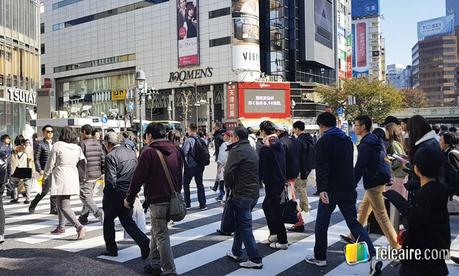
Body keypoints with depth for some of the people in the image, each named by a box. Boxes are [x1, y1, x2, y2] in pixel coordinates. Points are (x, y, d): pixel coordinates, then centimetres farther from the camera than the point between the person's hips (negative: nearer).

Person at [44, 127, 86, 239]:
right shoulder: (78, 148, 5)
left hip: (61, 179, -7)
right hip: (73, 179, 7)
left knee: (64, 207, -5)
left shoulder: (57, 146, -10)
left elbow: (51, 163, -4)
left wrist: (46, 175, 11)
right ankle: (61, 227, 31)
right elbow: (83, 164, 7)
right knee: (60, 203, 22)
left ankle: (79, 226, -20)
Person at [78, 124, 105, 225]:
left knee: (85, 196, -3)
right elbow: (103, 158, 8)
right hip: (96, 174, 7)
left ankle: (98, 212, -21)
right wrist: (102, 172, 14)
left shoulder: (82, 144, -12)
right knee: (88, 195, 17)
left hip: (86, 175, -7)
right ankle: (83, 218, 25)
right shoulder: (98, 143, 9)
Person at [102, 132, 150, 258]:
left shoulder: (111, 156, -15)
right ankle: (143, 241, -4)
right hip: (130, 193, 6)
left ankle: (111, 249, 23)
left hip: (115, 194, -6)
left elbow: (110, 181, -19)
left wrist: (106, 193, -4)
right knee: (127, 221, 14)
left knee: (108, 221, 15)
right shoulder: (132, 153, 7)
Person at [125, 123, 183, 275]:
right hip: (173, 198, 8)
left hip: (157, 200, -8)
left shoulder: (149, 153, -12)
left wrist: (129, 198, 1)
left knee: (161, 236, -1)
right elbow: (180, 175, 16)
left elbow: (138, 178, -9)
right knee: (156, 232, 21)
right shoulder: (176, 150, 9)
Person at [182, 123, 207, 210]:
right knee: (200, 184, 12)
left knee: (186, 184, 11)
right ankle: (202, 204, 11)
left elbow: (184, 152, -22)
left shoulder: (189, 140, -15)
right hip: (199, 166, 5)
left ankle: (187, 203, 13)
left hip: (190, 166, -5)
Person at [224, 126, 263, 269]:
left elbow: (228, 172, -19)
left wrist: (228, 185, 0)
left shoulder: (236, 150, -13)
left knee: (245, 226, -2)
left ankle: (255, 260, 1)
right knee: (240, 223, 21)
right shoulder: (251, 150, 15)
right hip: (254, 192, 9)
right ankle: (236, 252, 33)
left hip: (242, 194, -9)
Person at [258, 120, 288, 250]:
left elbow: (261, 169, -17)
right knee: (266, 206, 22)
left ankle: (283, 241, 6)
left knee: (275, 211, 0)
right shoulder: (280, 145, 8)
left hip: (271, 183, -9)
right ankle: (274, 234, 24)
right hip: (281, 181, 9)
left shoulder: (264, 149, -17)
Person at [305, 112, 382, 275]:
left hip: (331, 190, -6)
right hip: (348, 190, 6)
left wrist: (321, 189, -27)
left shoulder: (323, 142, -9)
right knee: (355, 224, 7)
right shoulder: (347, 140, 13)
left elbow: (321, 168, -21)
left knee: (321, 224, 10)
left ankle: (320, 257, 21)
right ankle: (373, 257, -7)